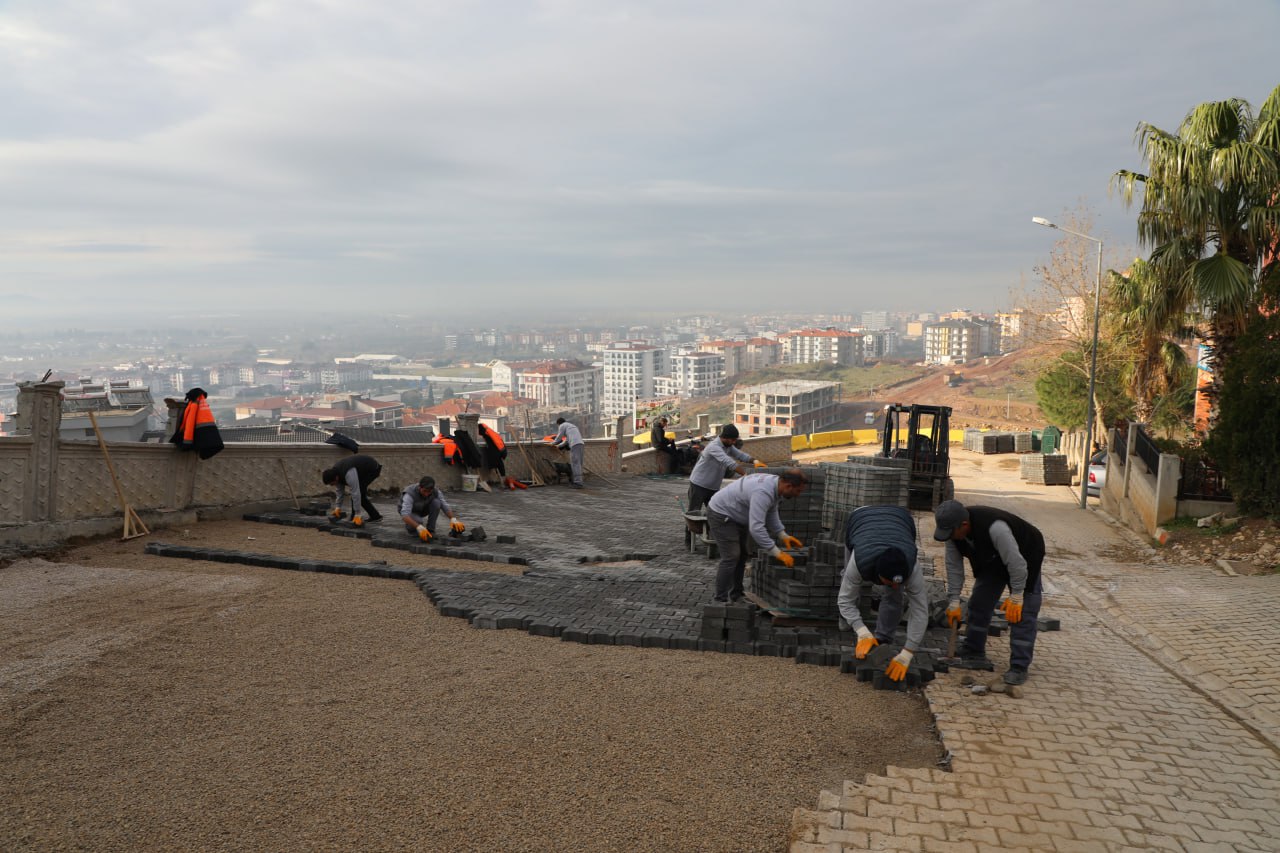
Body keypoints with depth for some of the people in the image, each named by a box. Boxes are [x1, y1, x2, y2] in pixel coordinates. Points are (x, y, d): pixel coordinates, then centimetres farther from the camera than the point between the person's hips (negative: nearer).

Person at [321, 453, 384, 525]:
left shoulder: (348, 474, -37)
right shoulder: (335, 473, -8)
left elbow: (356, 493, -36)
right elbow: (340, 491, 5)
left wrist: (357, 515, -33)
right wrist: (338, 508, 1)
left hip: (373, 468, -9)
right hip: (364, 468, 9)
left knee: (359, 492, -15)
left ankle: (375, 516, -6)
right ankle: (353, 518, 11)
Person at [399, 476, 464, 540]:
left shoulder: (435, 492, -26)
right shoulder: (410, 494, -40)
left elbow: (445, 506, -27)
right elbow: (405, 516, -52)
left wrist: (453, 520, -48)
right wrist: (419, 528, -67)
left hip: (422, 510, 4)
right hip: (410, 513, -4)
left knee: (436, 502, -29)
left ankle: (430, 530, -13)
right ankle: (409, 527, -2)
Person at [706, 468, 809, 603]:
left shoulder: (775, 483, -5)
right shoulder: (763, 493, -36)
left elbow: (771, 515, 9)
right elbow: (756, 528, -40)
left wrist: (783, 536, -3)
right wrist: (778, 553, -36)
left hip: (735, 516, 11)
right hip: (720, 514, -11)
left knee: (741, 556, 15)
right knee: (730, 558, -14)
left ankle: (736, 596, 25)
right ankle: (721, 601, -9)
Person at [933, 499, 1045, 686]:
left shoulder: (995, 528, -44)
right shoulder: (953, 530, -22)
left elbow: (1016, 563, -34)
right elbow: (954, 565, -12)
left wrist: (1016, 596, -25)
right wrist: (954, 601, -11)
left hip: (1025, 555, -7)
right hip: (992, 558, 7)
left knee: (1022, 612, -12)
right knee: (979, 604, 5)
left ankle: (1019, 668, -8)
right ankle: (973, 655, 17)